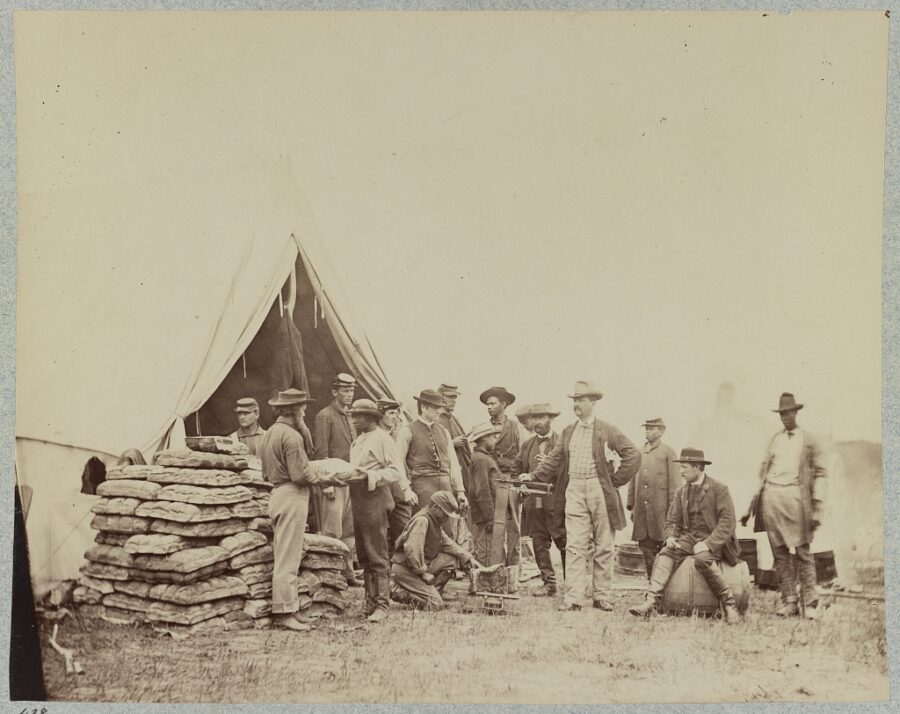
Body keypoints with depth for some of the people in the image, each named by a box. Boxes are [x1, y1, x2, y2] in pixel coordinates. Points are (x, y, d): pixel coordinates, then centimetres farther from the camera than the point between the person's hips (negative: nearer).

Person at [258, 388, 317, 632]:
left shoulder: (267, 434, 15)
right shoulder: (291, 436, -16)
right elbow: (300, 475, -19)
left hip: (276, 494, 10)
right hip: (292, 496, -10)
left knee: (282, 555, 15)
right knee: (288, 558, -6)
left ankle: (280, 611, 19)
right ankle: (285, 612, -3)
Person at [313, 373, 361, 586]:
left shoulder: (349, 418, 18)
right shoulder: (324, 416, -7)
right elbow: (321, 453, -13)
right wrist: (328, 483, -18)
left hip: (351, 481, 8)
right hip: (333, 482, -8)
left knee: (350, 531, 10)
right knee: (332, 532, -7)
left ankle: (347, 573, 17)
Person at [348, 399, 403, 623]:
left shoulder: (382, 439, -7)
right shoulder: (357, 441, 19)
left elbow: (396, 471, -13)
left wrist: (371, 476, -22)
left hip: (374, 501, -9)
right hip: (357, 501, 9)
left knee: (377, 556, -6)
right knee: (363, 556, 12)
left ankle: (381, 604, -2)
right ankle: (370, 601, 20)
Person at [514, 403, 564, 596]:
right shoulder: (527, 445, 17)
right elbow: (518, 470, 22)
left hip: (556, 502, -5)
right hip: (533, 502, 5)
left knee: (564, 543, -4)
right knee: (539, 544, 5)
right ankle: (549, 583, 12)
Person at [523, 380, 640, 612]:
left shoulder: (606, 430, 1)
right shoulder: (568, 432, 15)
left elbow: (633, 455, -3)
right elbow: (554, 460, 13)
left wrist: (616, 479, -6)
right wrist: (533, 476, 0)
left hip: (600, 490, -3)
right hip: (574, 490, 3)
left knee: (604, 547, 3)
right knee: (574, 546, -4)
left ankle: (603, 597, 12)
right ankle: (573, 598, -6)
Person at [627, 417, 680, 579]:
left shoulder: (668, 452, 0)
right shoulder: (639, 452, 14)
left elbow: (674, 482, -3)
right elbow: (633, 480, 16)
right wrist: (631, 505, 12)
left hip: (660, 509, -4)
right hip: (642, 508, 5)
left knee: (664, 546, -1)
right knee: (646, 547, 6)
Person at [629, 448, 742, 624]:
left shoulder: (719, 489, -5)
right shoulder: (682, 491, 13)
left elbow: (727, 522, -12)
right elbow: (672, 520, 15)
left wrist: (708, 543, -23)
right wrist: (670, 537, -7)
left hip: (713, 540, -5)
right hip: (688, 537, 5)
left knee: (702, 559, -36)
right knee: (665, 554, -22)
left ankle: (729, 604, -22)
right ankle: (650, 602, -35)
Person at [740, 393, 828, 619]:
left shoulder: (810, 441, 7)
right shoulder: (774, 440, 16)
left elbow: (821, 473, 4)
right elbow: (763, 473, 17)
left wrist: (817, 508, -6)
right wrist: (752, 507, 12)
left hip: (795, 496, -3)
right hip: (770, 496, 3)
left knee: (802, 551, -4)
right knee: (780, 552, 3)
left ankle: (810, 604, 3)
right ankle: (789, 601, 9)